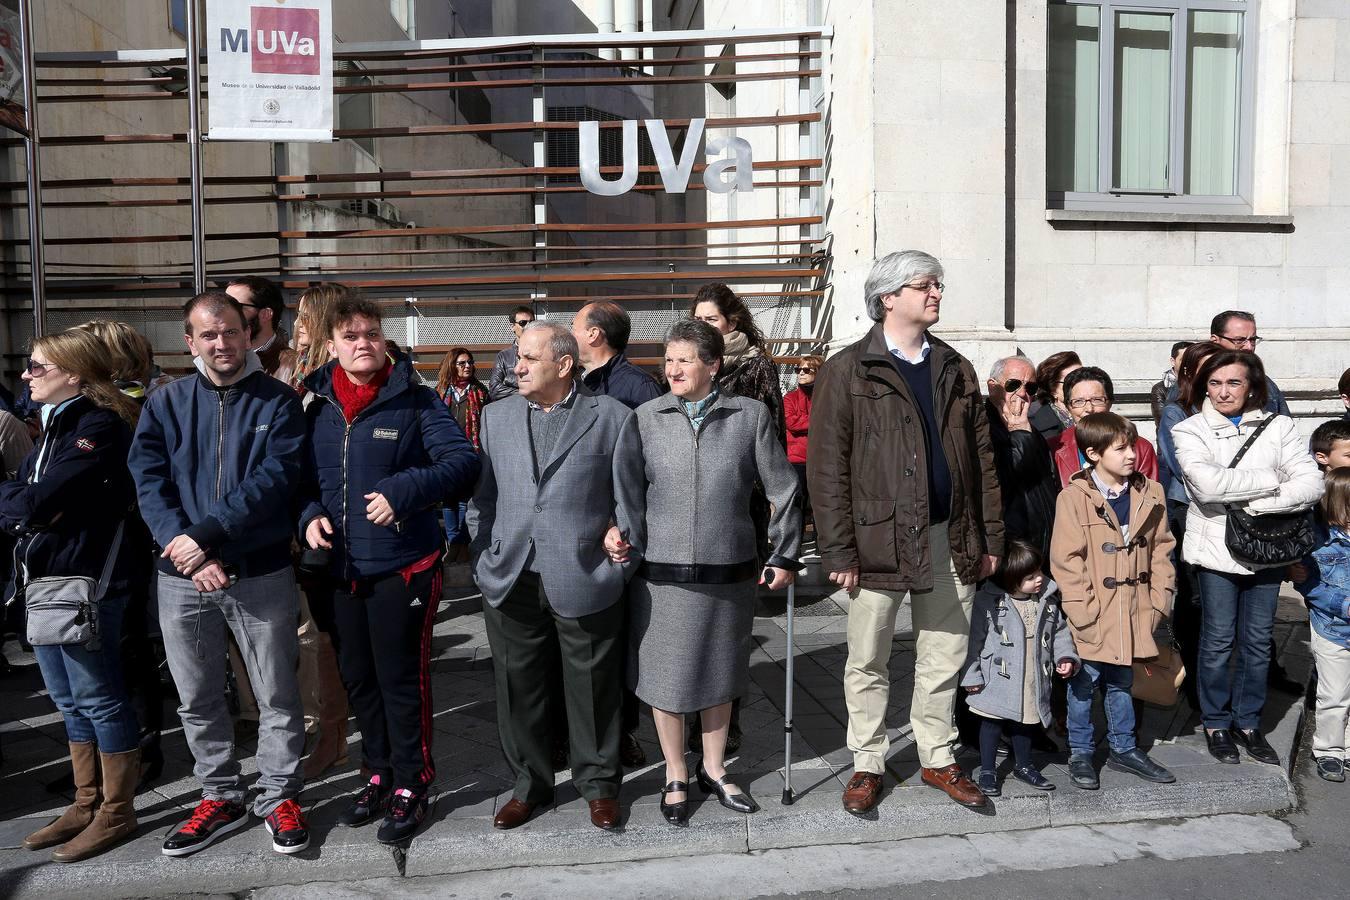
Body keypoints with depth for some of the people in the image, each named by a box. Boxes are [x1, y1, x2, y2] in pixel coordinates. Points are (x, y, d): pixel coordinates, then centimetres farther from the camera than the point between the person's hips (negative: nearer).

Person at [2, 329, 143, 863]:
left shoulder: (100, 426, -13)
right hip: (43, 582, 9)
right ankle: (86, 806, 28)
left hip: (84, 583, -9)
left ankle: (116, 813, 13)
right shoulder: (52, 427, 16)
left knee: (99, 698, 1)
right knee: (69, 701, 16)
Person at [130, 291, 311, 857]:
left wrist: (205, 534, -21)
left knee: (277, 697, 6)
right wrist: (184, 546, -18)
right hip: (182, 577, 3)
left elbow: (275, 478, -14)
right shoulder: (165, 403, 6)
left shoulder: (278, 401, -2)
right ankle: (220, 797, 31)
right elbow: (148, 482, -3)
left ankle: (279, 796, 23)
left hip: (262, 574, -3)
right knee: (197, 699, 14)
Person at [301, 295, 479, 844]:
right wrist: (310, 515, -3)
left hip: (403, 566, -5)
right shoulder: (316, 405, 6)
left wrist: (402, 491, -24)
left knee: (402, 680, 3)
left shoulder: (415, 400, -7)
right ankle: (380, 774, 34)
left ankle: (411, 787, 20)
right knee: (358, 679, 16)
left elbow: (464, 461, -13)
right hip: (341, 568, 5)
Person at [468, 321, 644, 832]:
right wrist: (483, 562, 5)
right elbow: (481, 497, 12)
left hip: (585, 580, -3)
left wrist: (621, 570, -1)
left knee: (592, 690, 9)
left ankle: (598, 785, 28)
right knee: (518, 689, 13)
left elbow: (628, 502, 1)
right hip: (509, 582, 3)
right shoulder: (496, 416, 10)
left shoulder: (612, 418, -1)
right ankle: (530, 785, 32)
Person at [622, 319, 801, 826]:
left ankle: (713, 769, 34)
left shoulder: (750, 415, -1)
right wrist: (619, 538, -4)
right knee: (664, 675, 8)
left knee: (720, 673, 15)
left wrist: (785, 556, 3)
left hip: (728, 571, 0)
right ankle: (676, 778, 28)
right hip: (661, 571, 0)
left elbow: (783, 489, 3)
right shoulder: (647, 417, 1)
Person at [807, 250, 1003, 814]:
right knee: (867, 662, 8)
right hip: (880, 540, -4)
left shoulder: (956, 370, 12)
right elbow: (826, 466, -8)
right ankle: (867, 764, 25)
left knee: (944, 660, 14)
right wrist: (838, 550, -12)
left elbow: (982, 459, 13)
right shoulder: (847, 371, -4)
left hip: (950, 539, 5)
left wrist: (990, 535, 8)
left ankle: (938, 758, 32)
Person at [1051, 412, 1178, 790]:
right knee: (1085, 684, 7)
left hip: (1132, 612, 5)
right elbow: (1066, 560, -14)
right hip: (1092, 616, -4)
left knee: (1121, 683, 19)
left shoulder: (1149, 494, 3)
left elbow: (1161, 551, 9)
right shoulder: (1074, 497, -13)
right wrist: (1083, 611, -16)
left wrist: (1160, 600, 3)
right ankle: (1080, 753, 22)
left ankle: (1123, 748, 34)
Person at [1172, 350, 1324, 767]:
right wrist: (1271, 480, -14)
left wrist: (1253, 504, -19)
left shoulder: (1278, 426, 2)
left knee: (1258, 640, 12)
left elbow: (1312, 483, -8)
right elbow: (1207, 484, -21)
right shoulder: (1190, 430, -4)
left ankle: (1248, 721, 27)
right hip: (1217, 547, -2)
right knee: (1218, 640, 6)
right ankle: (1216, 722, 22)